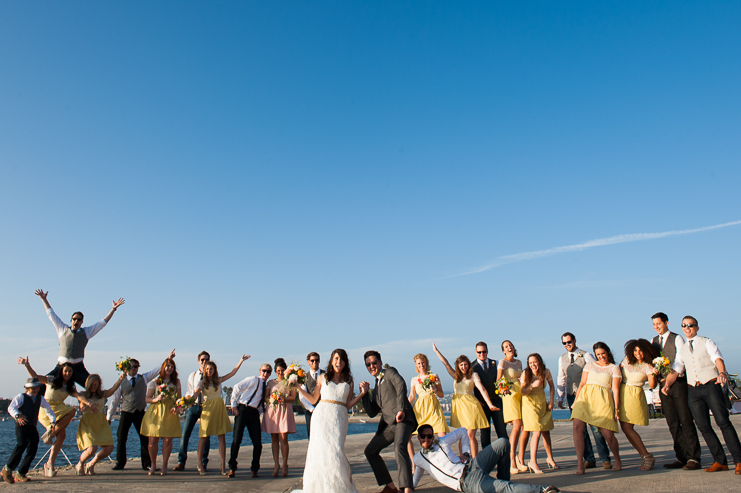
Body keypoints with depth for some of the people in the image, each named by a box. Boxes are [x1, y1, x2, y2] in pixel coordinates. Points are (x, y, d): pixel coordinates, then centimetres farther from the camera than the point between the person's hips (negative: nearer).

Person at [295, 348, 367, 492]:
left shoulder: (349, 382, 14)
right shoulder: (322, 378, 12)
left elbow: (348, 405, 8)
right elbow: (313, 400, 13)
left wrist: (363, 393, 0)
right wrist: (299, 388, 6)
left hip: (339, 417, 0)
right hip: (322, 415, 0)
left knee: (335, 450, -11)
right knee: (320, 449, -8)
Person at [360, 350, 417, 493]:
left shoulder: (389, 371, 6)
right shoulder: (376, 388, 26)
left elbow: (400, 384, -15)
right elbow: (372, 413, 22)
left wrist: (401, 409, -21)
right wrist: (365, 393, 12)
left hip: (403, 419, -9)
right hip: (388, 424, 9)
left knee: (399, 447, -30)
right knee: (370, 450, 9)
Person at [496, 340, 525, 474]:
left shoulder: (519, 362, 17)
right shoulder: (503, 362, -2)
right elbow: (498, 379, -13)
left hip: (521, 395, 6)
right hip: (510, 394, -6)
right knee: (517, 426, -18)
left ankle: (520, 458, 15)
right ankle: (512, 462, -14)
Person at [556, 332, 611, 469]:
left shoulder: (585, 355, -1)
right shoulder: (562, 359, 12)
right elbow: (561, 379, 17)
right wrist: (560, 397, 12)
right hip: (572, 396, 4)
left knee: (595, 426, -5)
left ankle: (605, 459, 4)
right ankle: (589, 459, 11)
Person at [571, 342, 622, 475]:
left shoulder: (614, 368, 13)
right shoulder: (590, 365, 21)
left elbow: (615, 389, 6)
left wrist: (616, 409, -2)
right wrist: (576, 400, 7)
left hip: (602, 400, -2)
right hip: (585, 396, 2)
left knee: (607, 434, -8)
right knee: (577, 427, -17)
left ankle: (617, 460, 24)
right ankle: (580, 464, -11)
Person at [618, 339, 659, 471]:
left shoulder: (648, 366, -5)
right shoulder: (627, 360, 7)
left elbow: (652, 386, -14)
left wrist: (653, 374, -34)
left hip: (634, 396, -5)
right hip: (622, 394, 5)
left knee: (627, 428, -11)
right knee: (625, 428, 5)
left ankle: (647, 456, -2)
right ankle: (645, 456, 15)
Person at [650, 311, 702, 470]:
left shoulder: (677, 339, -2)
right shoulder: (653, 341, 15)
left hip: (678, 383, -5)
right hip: (663, 384, 5)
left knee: (685, 421, -5)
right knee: (673, 423, 6)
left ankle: (693, 458, 0)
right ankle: (681, 458, 12)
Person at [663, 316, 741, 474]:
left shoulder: (706, 342, 5)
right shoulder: (682, 350, 18)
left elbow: (718, 359, -12)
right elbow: (675, 370, 13)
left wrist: (722, 373, -33)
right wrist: (667, 384, -4)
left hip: (711, 386, -4)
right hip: (693, 390, 4)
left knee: (723, 422, -7)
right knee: (703, 427, 2)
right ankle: (720, 461, 11)